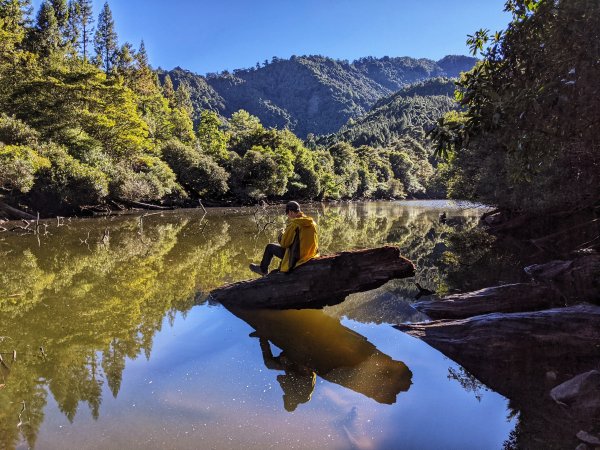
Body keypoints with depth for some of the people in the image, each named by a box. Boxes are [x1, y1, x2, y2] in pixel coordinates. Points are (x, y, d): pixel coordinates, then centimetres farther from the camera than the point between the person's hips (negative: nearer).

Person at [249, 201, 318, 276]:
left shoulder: (294, 224, -21)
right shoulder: (312, 223, -1)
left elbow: (284, 244, -15)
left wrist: (281, 236, 6)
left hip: (296, 258, -7)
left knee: (270, 247, 13)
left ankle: (263, 269, 31)